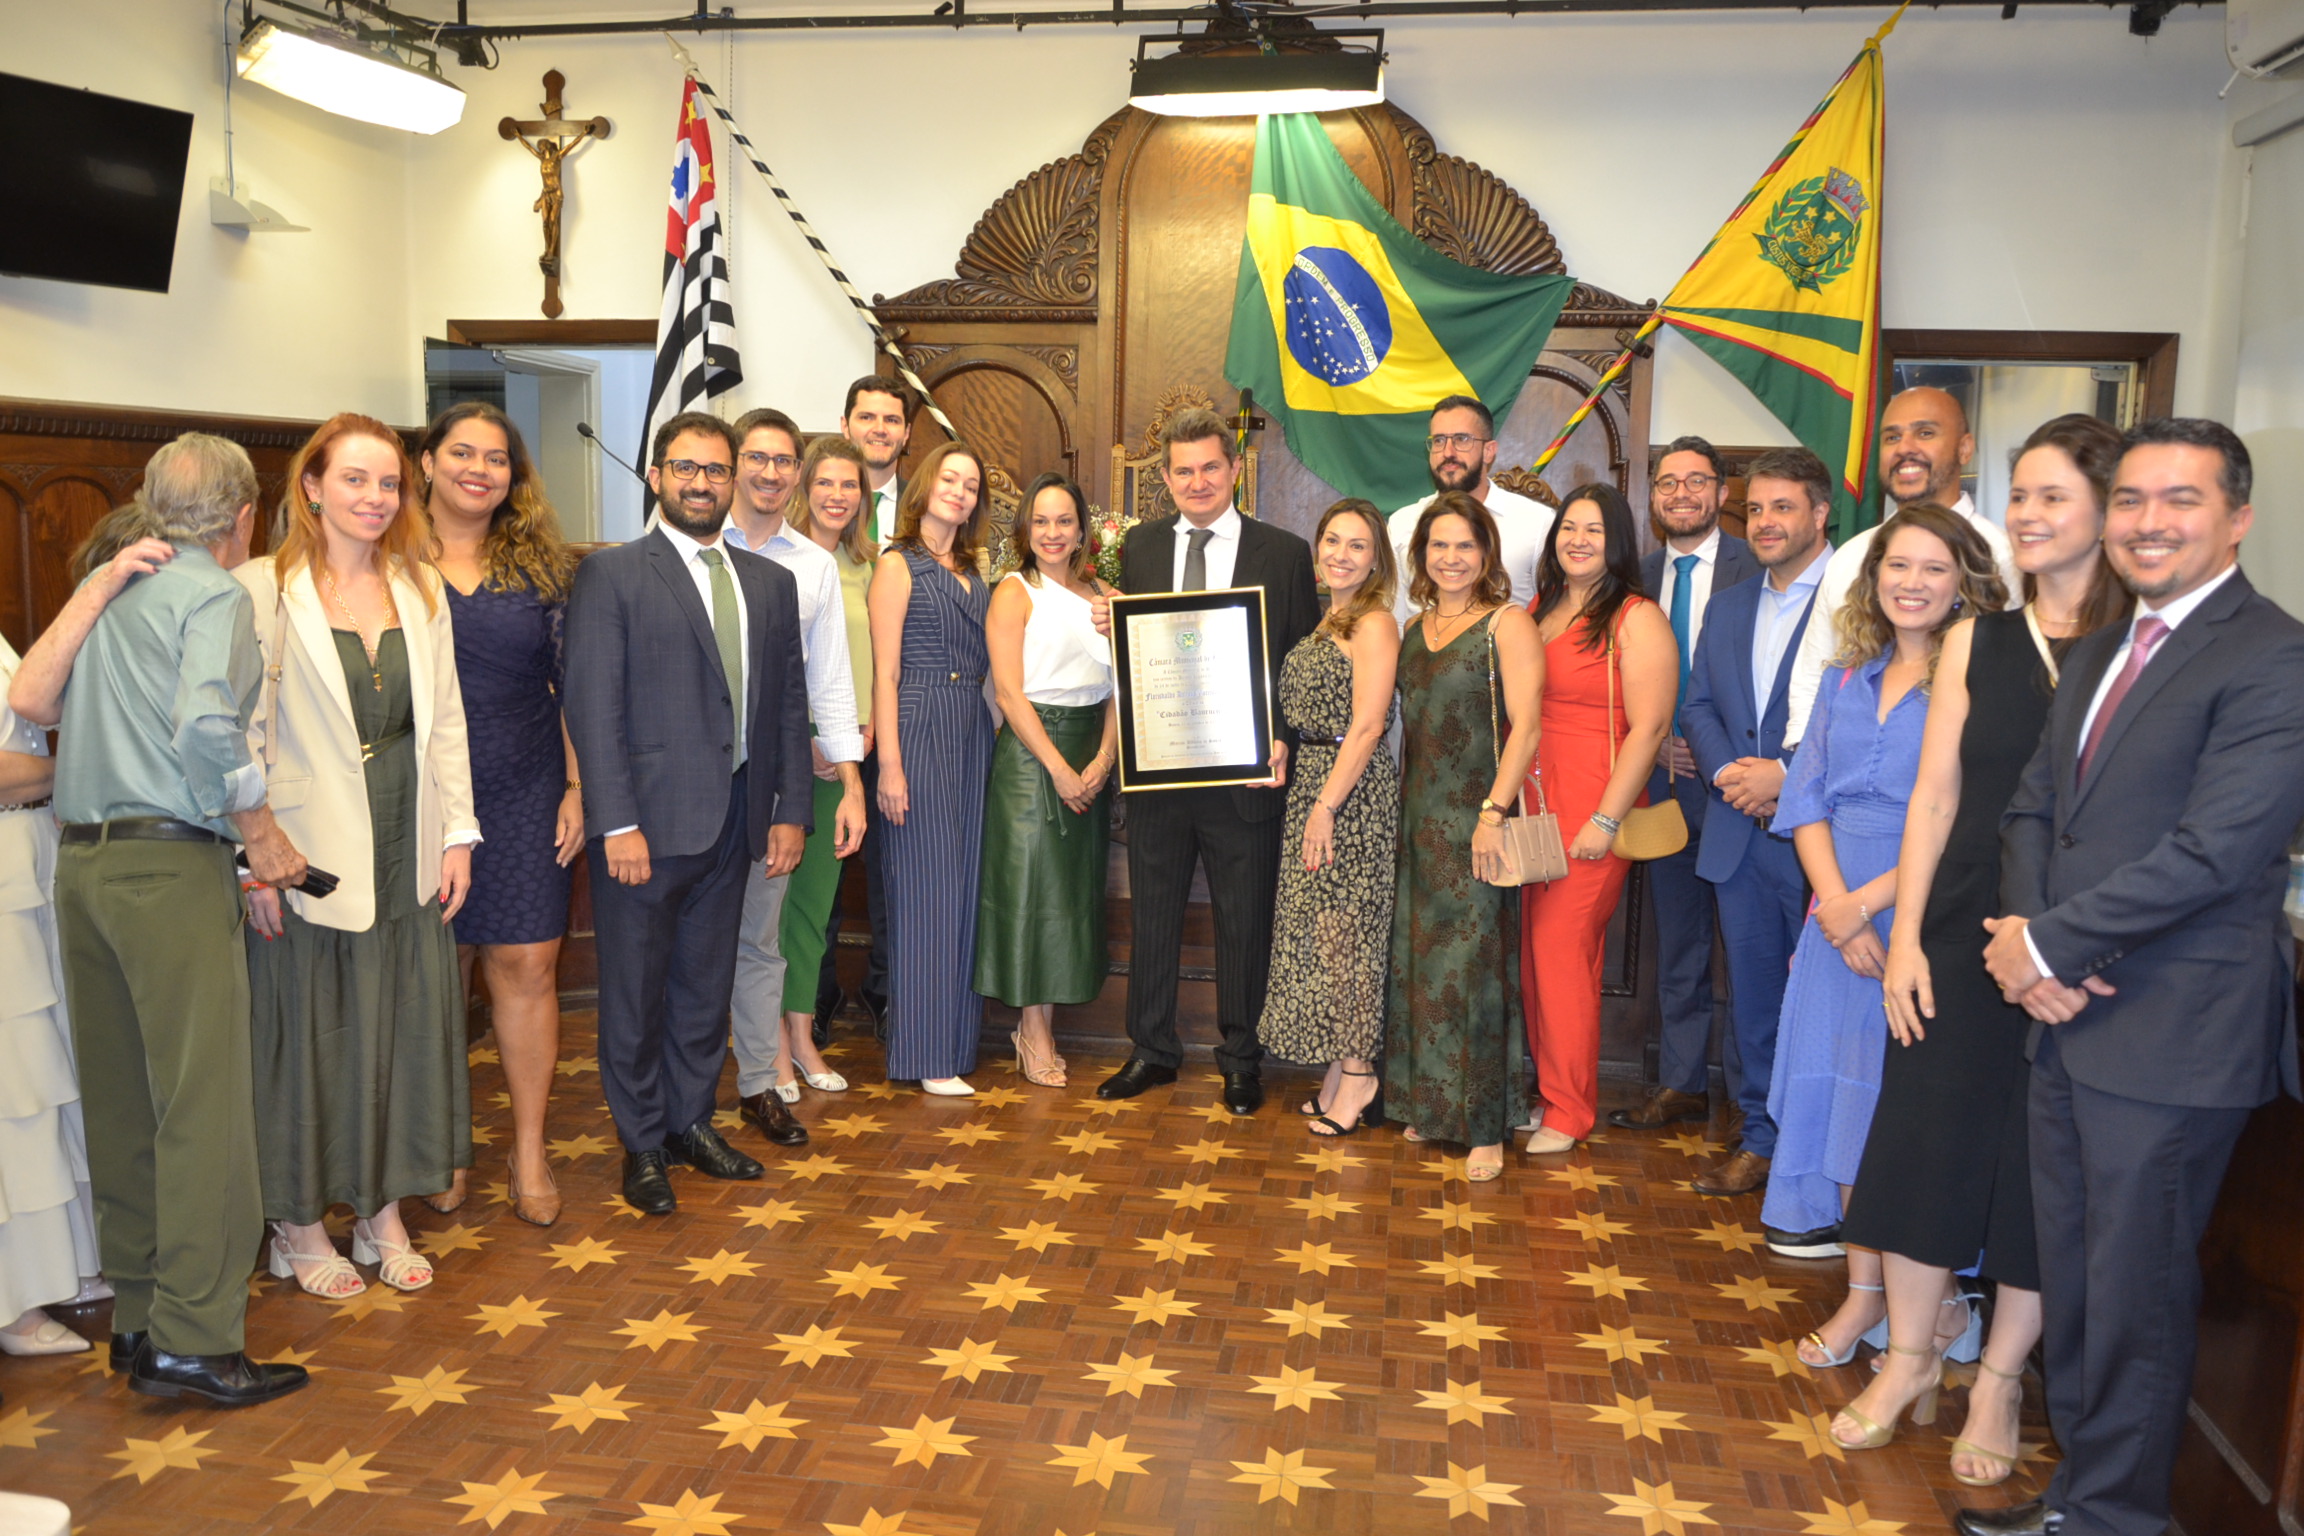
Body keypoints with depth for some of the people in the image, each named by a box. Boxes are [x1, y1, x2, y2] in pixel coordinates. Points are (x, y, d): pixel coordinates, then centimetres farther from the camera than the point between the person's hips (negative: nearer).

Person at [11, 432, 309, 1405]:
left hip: (82, 859, 8)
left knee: (120, 1097, 14)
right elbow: (207, 726, -21)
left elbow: (35, 703, 11)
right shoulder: (215, 594, -7)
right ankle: (193, 1342, -1)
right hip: (171, 861, -8)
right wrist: (263, 835, -11)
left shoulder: (108, 589, 16)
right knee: (203, 1100, -4)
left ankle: (136, 1312, 24)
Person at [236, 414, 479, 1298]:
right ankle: (299, 1225, 23)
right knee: (305, 1031, 6)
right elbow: (243, 733, -8)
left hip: (407, 856, 5)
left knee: (403, 1026, 11)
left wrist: (457, 834, 5)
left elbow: (446, 721, 10)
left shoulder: (420, 589, 9)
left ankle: (385, 1211, 25)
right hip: (309, 855, -4)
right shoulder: (263, 589, -6)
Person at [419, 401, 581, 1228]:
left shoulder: (537, 564, 7)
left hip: (525, 800, 1)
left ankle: (529, 1154, 13)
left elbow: (569, 682, 7)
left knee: (526, 969, 2)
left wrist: (575, 787, 1)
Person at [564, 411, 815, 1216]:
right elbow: (593, 705, -10)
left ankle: (690, 1120, 32)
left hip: (735, 818, 5)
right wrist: (618, 823, -16)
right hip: (647, 820, -5)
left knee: (706, 984, 16)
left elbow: (790, 702, 11)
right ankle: (642, 1144, 23)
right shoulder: (610, 574, -4)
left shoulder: (769, 582, 12)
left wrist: (791, 810, 4)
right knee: (635, 992, 8)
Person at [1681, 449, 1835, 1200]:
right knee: (1752, 995, 13)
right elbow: (1698, 706, 14)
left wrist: (1787, 772, -18)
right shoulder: (1728, 608, 16)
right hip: (1738, 833, 6)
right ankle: (1760, 1139, 25)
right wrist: (1727, 771, -4)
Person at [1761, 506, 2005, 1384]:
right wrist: (1835, 904, -8)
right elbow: (1807, 800, 6)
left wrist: (1869, 900, -14)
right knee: (1844, 1097, 8)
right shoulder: (1848, 680, 11)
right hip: (1840, 921, 5)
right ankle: (1863, 1292, 21)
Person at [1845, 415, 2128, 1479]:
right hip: (1962, 932, 3)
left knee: (2042, 1162, 9)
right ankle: (1907, 1357, 25)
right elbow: (1935, 797, 4)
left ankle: (1999, 1379, 26)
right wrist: (1905, 937, -1)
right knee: (1927, 1134, 8)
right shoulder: (1979, 640, 4)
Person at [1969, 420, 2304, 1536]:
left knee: (2134, 1289, 5)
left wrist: (2049, 944, -15)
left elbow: (2212, 852, -22)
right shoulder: (2098, 653, 14)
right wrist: (2027, 931, -6)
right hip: (2070, 1014, 8)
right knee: (2067, 1270, 17)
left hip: (2172, 1035, -8)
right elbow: (2034, 802, 12)